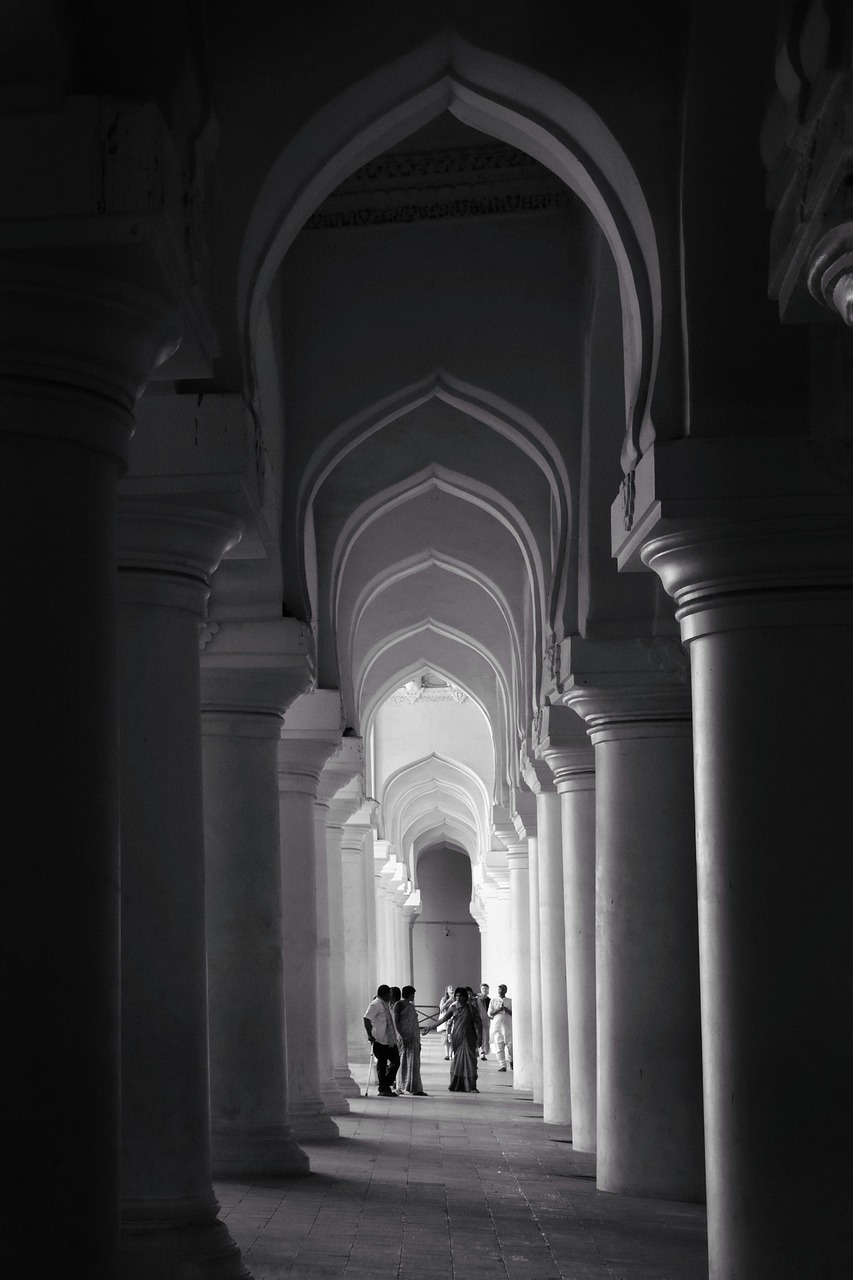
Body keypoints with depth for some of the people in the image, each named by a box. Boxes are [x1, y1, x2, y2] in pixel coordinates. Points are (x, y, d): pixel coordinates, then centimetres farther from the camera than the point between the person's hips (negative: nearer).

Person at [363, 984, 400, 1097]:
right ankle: (383, 1089, 4)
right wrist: (370, 1035, -25)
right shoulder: (376, 1004, -12)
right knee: (382, 1064, -2)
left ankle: (386, 1086, 18)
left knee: (396, 1061, 7)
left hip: (389, 1040, 9)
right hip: (379, 1041, -9)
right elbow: (367, 1019, -20)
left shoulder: (386, 1004, 18)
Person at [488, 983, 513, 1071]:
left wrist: (506, 1009, -12)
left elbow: (513, 1013, 4)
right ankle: (502, 1065, -1)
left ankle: (510, 1060, 22)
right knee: (499, 1046, -5)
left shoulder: (509, 1001, 9)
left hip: (508, 1025, 0)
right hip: (497, 1025, 0)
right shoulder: (493, 1000, 9)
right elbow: (490, 1014, 4)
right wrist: (498, 1010, -11)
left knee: (510, 1044, -5)